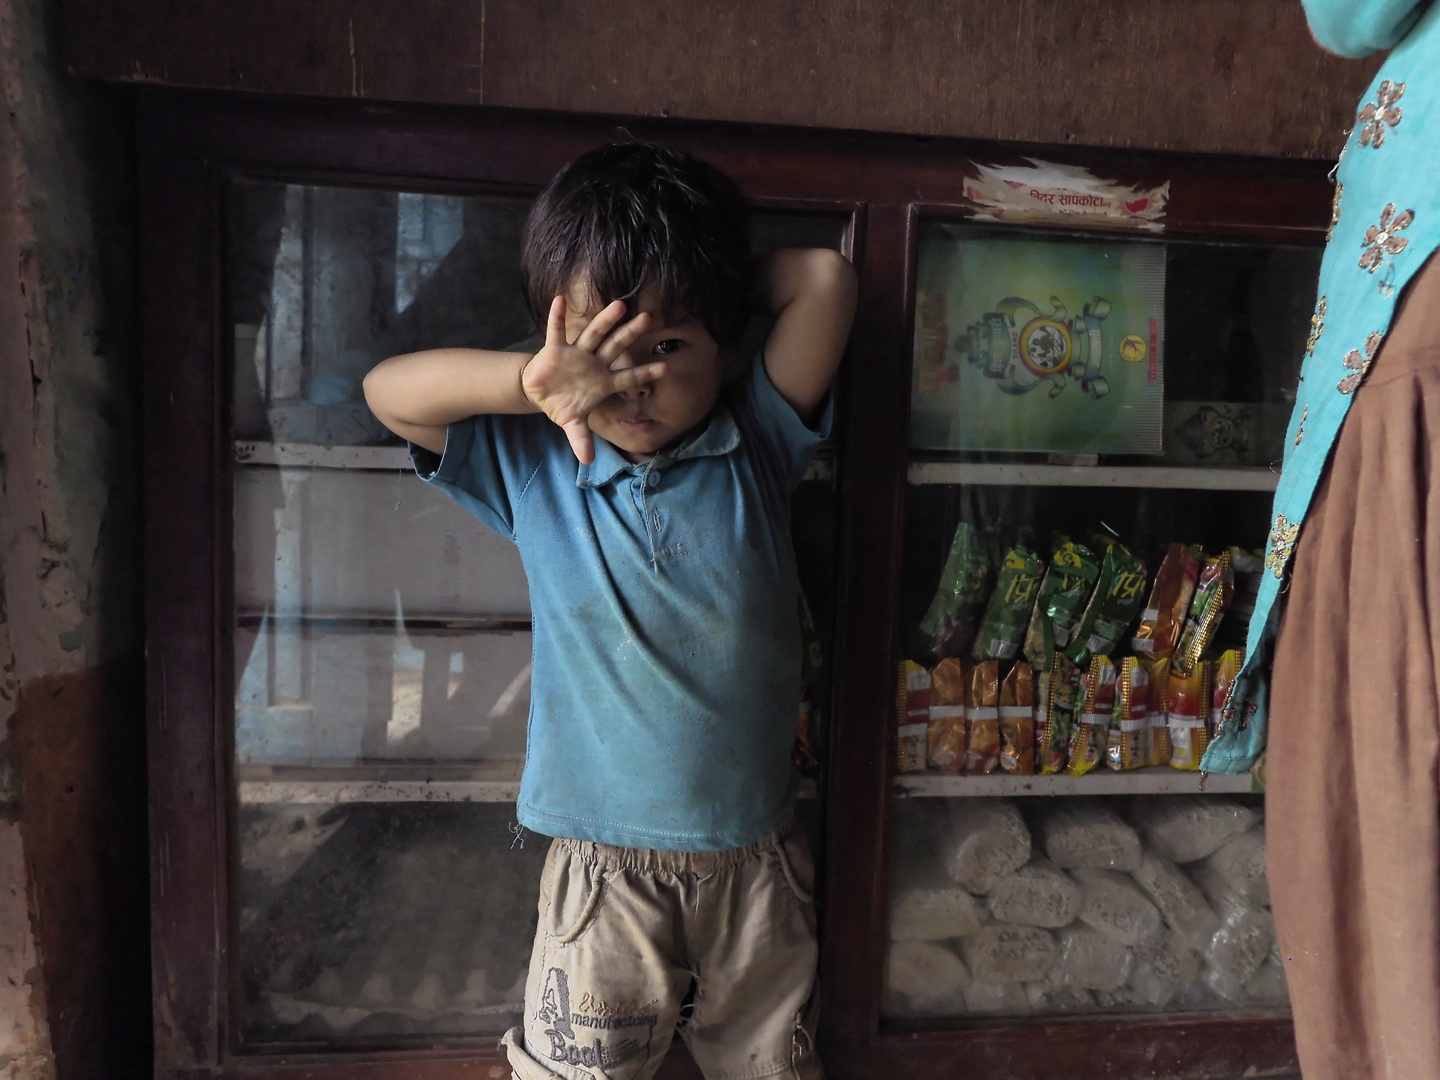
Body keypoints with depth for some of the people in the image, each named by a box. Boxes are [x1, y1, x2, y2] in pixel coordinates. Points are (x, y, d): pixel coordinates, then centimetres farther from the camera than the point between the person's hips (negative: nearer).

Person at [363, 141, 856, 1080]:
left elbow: (825, 278, -11)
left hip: (756, 859, 2)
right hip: (603, 868, -1)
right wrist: (534, 381, -24)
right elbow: (389, 391, -10)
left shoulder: (759, 447, -5)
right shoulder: (534, 466, -4)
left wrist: (716, 284, -3)